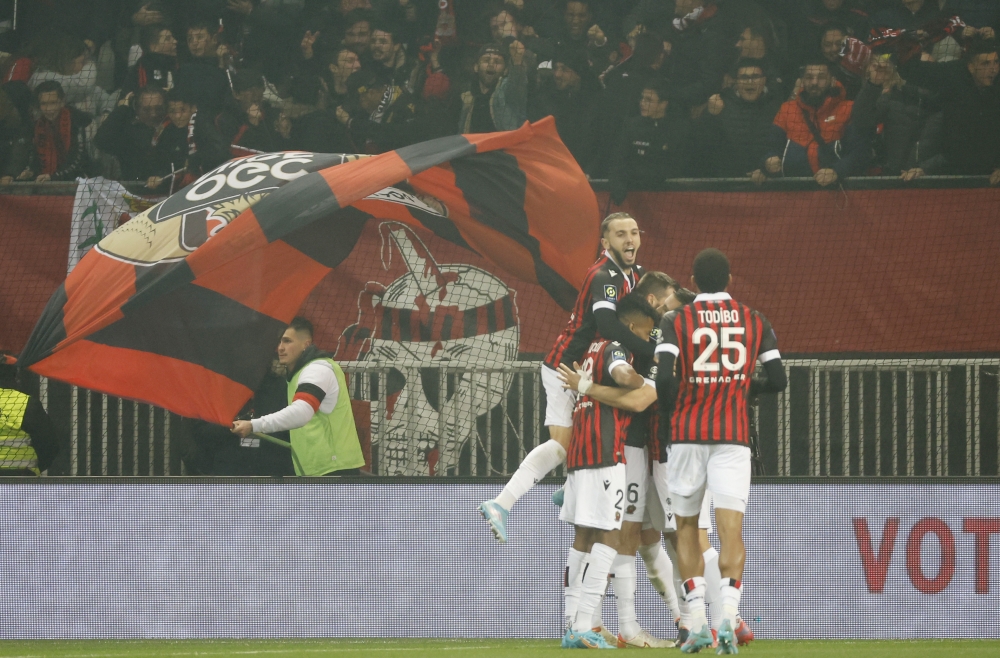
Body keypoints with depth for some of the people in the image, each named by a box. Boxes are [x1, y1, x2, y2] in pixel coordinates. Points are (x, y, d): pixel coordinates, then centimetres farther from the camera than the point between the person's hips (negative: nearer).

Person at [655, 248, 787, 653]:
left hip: (687, 434, -1)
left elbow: (664, 377, -13)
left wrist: (667, 414, 6)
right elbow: (778, 381, 5)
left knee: (686, 528, 13)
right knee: (731, 529, -5)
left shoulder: (675, 322, -1)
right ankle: (728, 617, -24)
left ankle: (697, 623, 7)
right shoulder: (755, 323, 6)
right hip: (734, 437, 1)